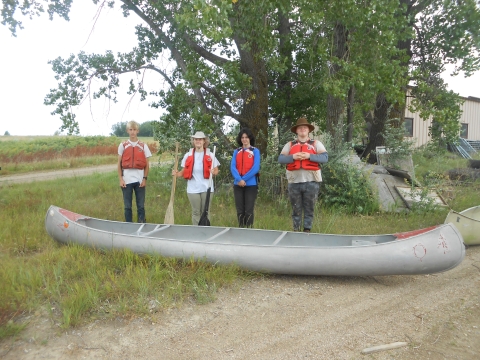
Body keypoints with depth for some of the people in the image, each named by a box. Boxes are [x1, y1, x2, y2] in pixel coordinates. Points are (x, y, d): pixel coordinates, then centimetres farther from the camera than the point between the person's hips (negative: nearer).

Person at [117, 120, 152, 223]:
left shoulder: (143, 146, 4)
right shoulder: (123, 145, 5)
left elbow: (147, 164, 4)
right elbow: (119, 164, 5)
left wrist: (145, 178, -4)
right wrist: (120, 179, -3)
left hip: (140, 180, 0)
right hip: (127, 180, 0)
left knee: (141, 206, 5)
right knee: (127, 206, 8)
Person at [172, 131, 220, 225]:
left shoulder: (210, 155, 1)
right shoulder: (188, 155, 5)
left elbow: (216, 170, 5)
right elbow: (184, 171, 8)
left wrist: (213, 172, -18)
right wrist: (177, 174, -12)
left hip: (207, 188, -1)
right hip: (193, 189, 1)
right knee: (196, 213, 7)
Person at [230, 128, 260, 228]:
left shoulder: (255, 151, 2)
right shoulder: (236, 152, 11)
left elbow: (255, 168, -10)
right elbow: (233, 167, -1)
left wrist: (243, 179, -14)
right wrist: (239, 179, -17)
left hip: (251, 185, -3)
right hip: (238, 185, 3)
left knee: (249, 211, -1)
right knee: (240, 210, 7)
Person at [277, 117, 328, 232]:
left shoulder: (316, 144, 10)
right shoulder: (289, 145, 13)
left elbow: (325, 157, -3)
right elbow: (280, 158, 2)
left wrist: (309, 156, -15)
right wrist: (293, 157, -14)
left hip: (311, 181, -1)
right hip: (294, 182, 1)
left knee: (309, 209, 5)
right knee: (296, 209, 8)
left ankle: (307, 230, 13)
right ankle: (296, 230, 16)